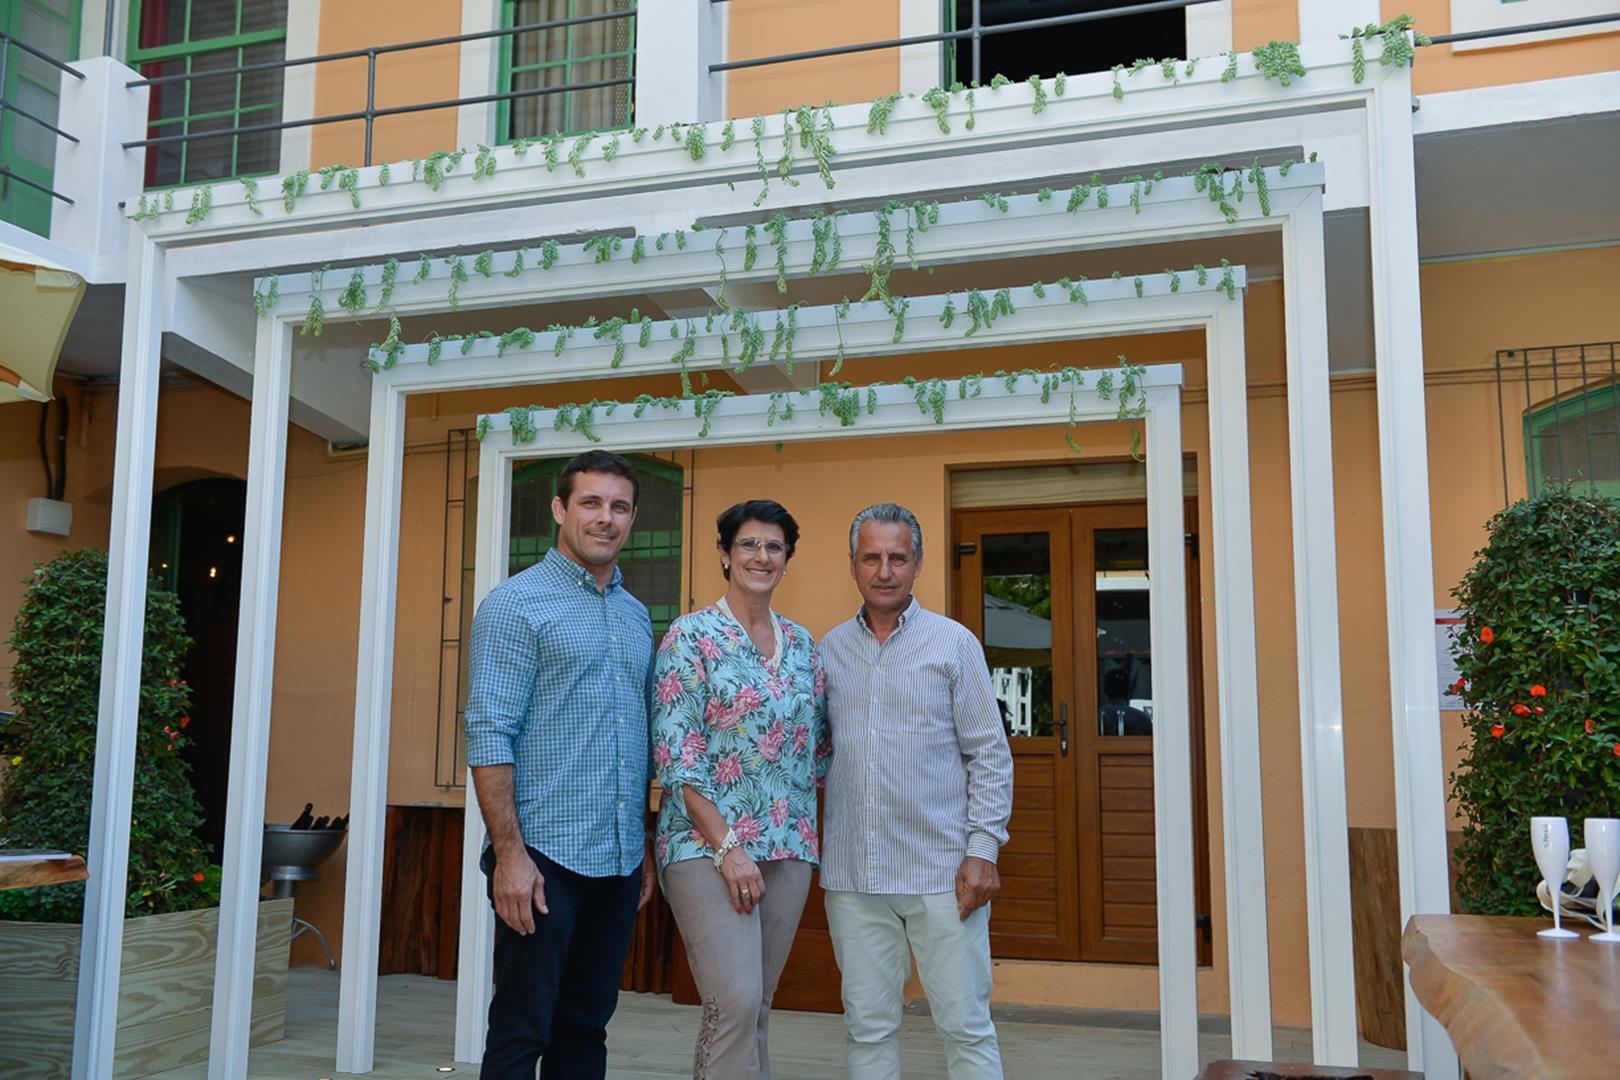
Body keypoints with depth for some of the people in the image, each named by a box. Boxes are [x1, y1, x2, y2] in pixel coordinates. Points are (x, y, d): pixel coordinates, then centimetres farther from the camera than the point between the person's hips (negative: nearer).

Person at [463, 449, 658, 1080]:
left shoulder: (636, 615, 15)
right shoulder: (517, 603, -5)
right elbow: (488, 735, -12)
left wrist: (643, 847, 14)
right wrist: (510, 854, -18)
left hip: (618, 861, 6)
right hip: (545, 858, -6)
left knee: (585, 1029, 13)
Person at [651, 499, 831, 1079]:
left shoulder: (801, 641, 13)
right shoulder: (691, 636, -4)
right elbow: (675, 753, -10)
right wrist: (726, 846, -15)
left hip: (787, 846, 6)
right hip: (707, 844, -6)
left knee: (756, 1007, 8)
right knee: (735, 1003, -13)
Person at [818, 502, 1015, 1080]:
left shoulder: (954, 643, 1)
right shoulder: (830, 649, 10)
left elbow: (990, 754, 0)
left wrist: (983, 849, -8)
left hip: (941, 872, -3)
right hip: (853, 875, 3)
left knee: (966, 1026, 1)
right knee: (868, 1027, 10)